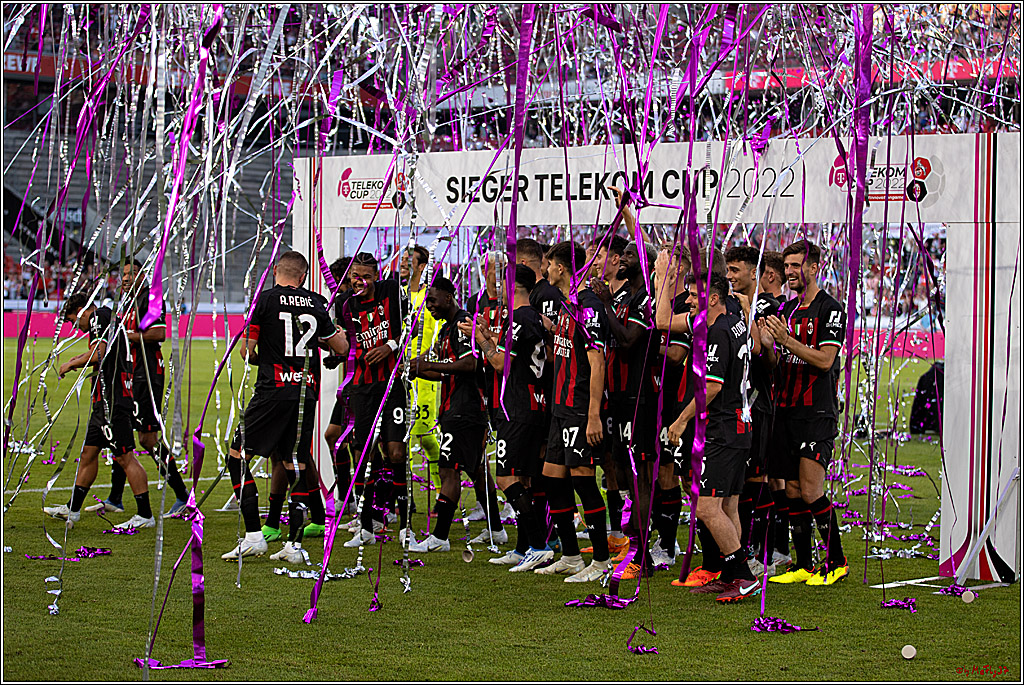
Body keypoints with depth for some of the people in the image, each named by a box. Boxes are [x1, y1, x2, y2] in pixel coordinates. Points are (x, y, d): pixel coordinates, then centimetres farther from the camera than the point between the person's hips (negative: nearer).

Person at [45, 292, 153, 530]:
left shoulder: (99, 316, -7)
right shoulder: (111, 319, 22)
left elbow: (98, 354, -19)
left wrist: (71, 364, -6)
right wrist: (80, 359, 19)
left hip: (111, 400, -11)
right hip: (105, 401, 11)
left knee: (125, 457, -9)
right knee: (89, 452, 16)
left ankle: (145, 515, -7)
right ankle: (73, 510, 24)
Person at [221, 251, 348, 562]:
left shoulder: (266, 299, -3)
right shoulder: (315, 303, 8)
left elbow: (247, 351, -2)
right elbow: (341, 348, 16)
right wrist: (339, 332, 38)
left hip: (274, 389, -5)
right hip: (307, 392, 5)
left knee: (237, 456, 4)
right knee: (296, 465, 11)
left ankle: (254, 535, -3)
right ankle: (294, 543, 6)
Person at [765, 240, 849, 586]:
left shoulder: (830, 309, -6)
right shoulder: (787, 308, 16)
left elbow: (824, 359, -15)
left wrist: (787, 340, -21)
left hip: (818, 412, -7)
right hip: (788, 411, 7)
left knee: (811, 490, -12)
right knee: (793, 490, 6)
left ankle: (837, 561, 0)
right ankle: (803, 565, 12)